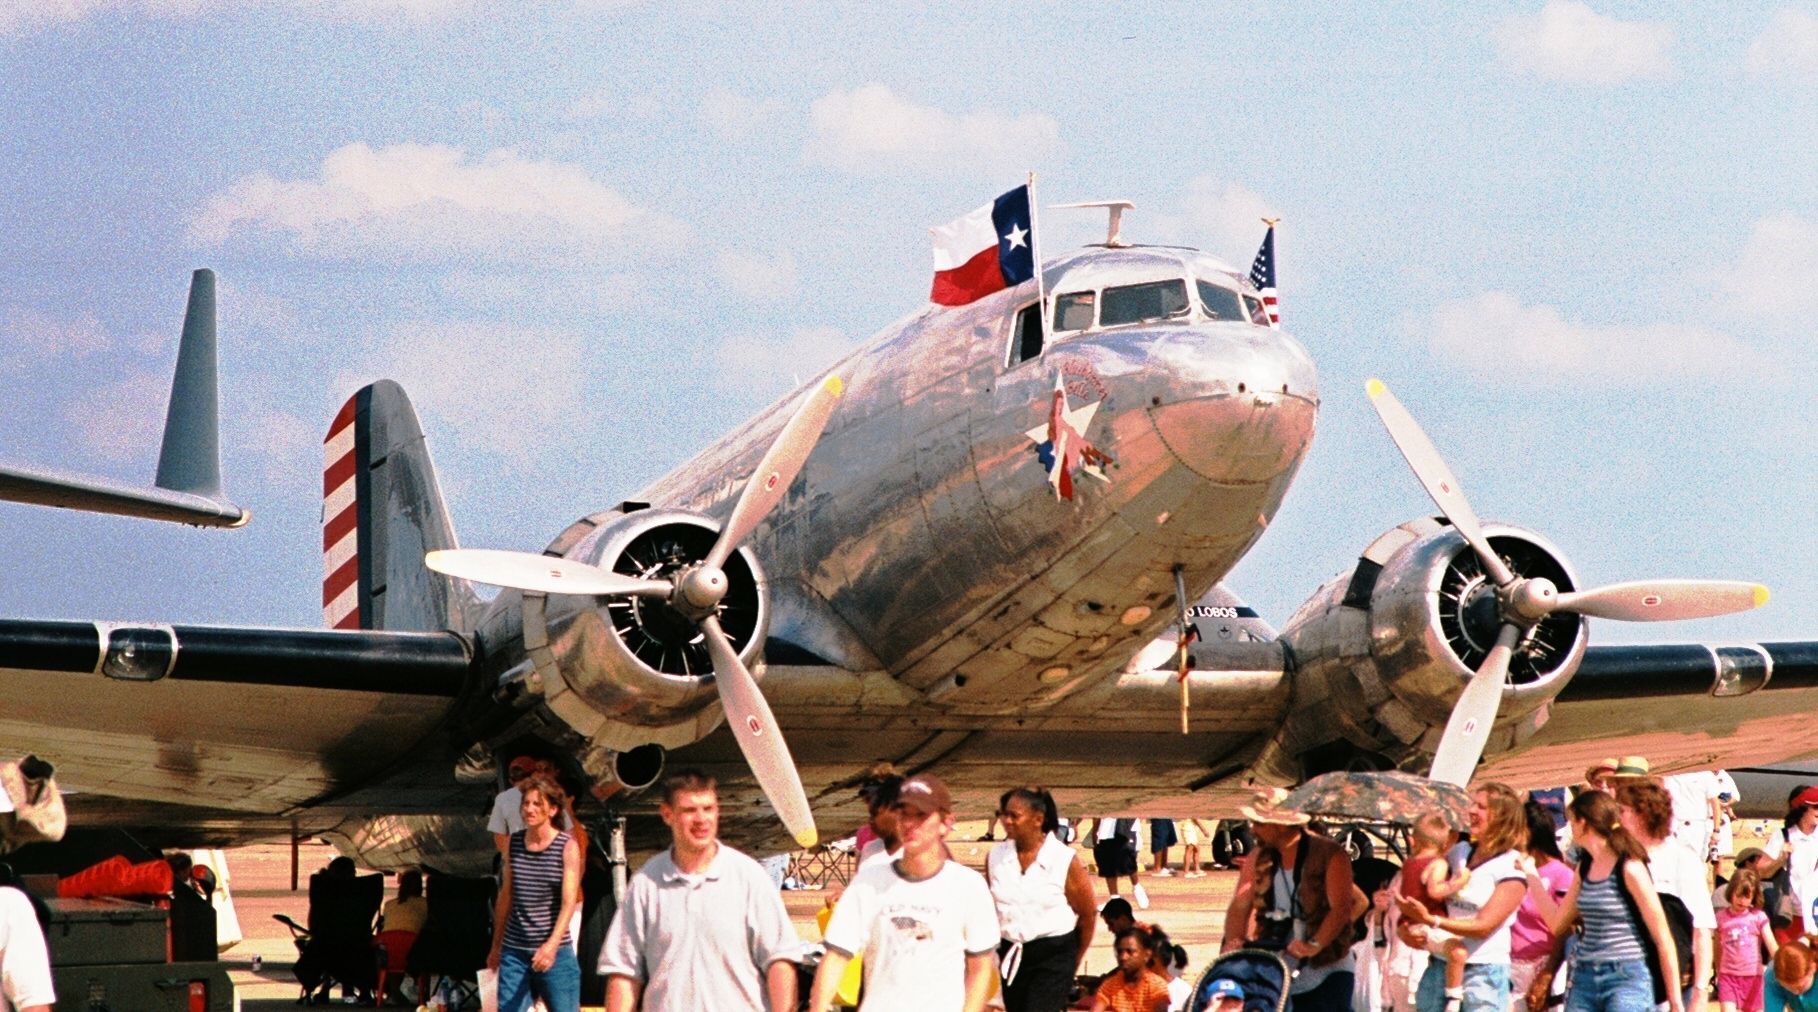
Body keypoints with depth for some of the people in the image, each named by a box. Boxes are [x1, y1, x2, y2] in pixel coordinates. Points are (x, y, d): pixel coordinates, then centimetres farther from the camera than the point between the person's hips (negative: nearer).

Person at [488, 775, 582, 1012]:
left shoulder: (567, 847, -6)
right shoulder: (513, 843, 7)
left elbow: (569, 902, -13)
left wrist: (552, 945, -27)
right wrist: (496, 946, 19)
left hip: (555, 951, -4)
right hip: (514, 951, 4)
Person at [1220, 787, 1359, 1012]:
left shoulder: (1330, 856, -10)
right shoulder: (1259, 858, 8)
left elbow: (1341, 909, -19)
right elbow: (1240, 905, 4)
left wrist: (1315, 945, -34)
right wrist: (1234, 940, -16)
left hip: (1325, 974, -5)